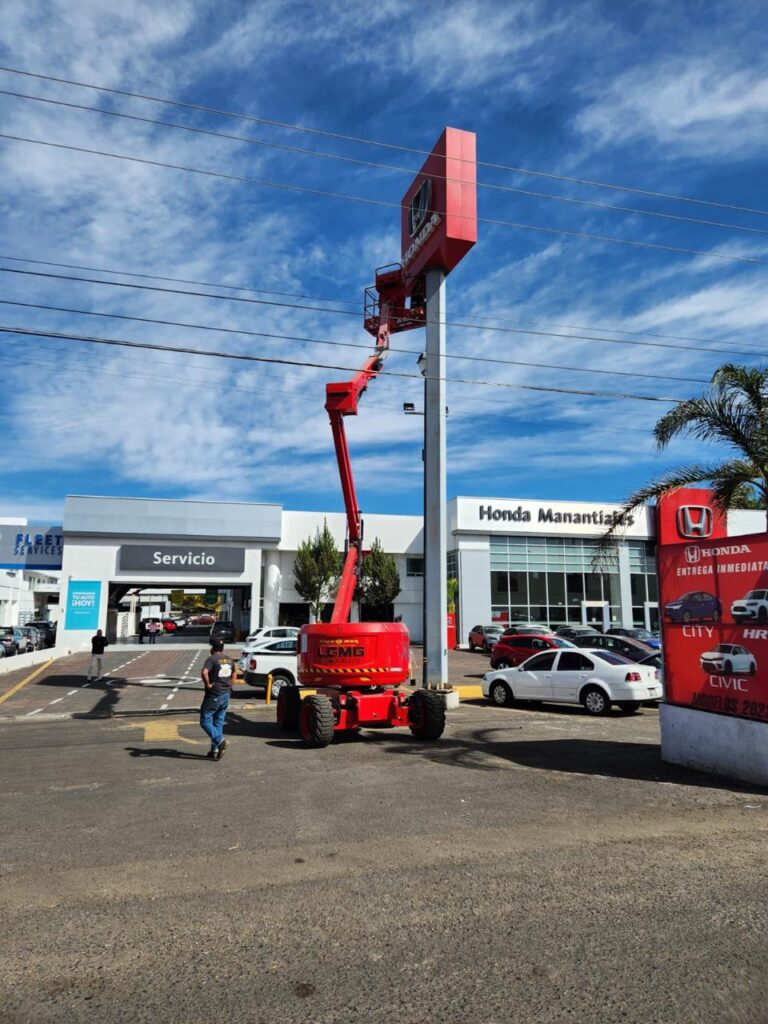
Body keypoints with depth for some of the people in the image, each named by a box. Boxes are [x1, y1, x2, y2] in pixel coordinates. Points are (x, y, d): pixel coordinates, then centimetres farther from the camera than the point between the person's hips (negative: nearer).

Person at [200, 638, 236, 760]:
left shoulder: (211, 659, -13)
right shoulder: (229, 659, 10)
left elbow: (204, 672, -31)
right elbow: (234, 674, 22)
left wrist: (207, 684, -18)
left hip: (213, 696, -7)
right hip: (226, 695, 7)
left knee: (205, 721, 1)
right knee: (219, 722, 13)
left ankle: (220, 740, -16)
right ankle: (215, 750, 13)